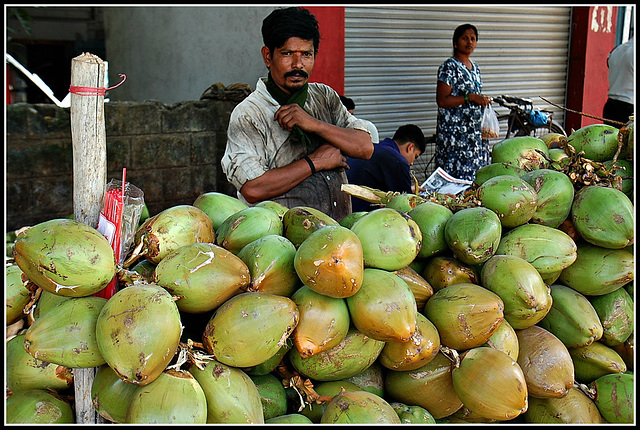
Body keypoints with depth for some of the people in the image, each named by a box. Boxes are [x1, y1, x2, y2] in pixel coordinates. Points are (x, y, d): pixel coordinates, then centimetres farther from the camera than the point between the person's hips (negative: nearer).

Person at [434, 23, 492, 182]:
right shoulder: (449, 67, -8)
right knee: (458, 173, -10)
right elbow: (442, 100, -17)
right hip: (455, 131, -8)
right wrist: (470, 97, -19)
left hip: (475, 131, 8)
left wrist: (484, 100, 9)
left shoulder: (475, 68, 16)